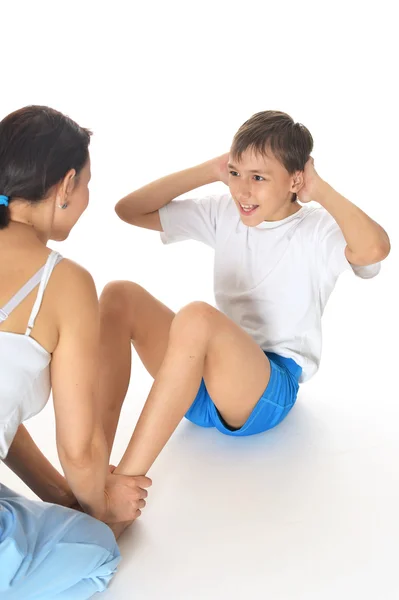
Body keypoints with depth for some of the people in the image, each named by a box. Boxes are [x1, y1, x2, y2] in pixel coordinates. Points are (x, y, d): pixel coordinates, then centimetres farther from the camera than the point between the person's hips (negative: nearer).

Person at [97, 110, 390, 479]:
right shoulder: (224, 213, 10)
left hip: (267, 393, -5)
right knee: (120, 296, -17)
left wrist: (320, 190, -14)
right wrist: (210, 172, 3)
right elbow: (130, 210, 8)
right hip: (203, 380, 6)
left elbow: (375, 249, -30)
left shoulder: (318, 231, -6)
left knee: (197, 316, -36)